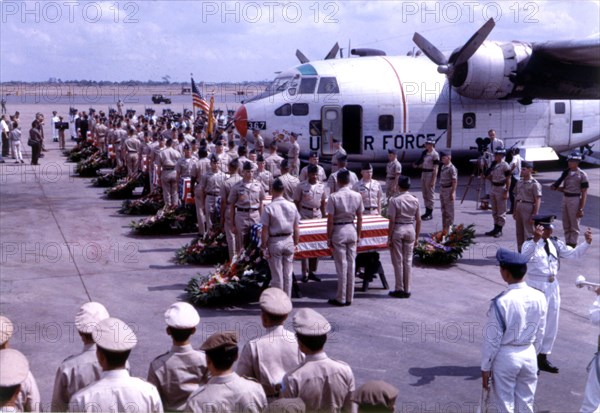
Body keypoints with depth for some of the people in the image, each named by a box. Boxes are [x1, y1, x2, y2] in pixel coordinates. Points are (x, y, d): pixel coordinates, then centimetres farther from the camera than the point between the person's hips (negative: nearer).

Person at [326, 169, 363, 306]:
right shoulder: (357, 196, -1)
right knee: (351, 265, 9)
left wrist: (329, 238, -4)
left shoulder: (334, 197, -14)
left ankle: (341, 298, 7)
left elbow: (330, 220, -12)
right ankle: (349, 298, 15)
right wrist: (358, 235, 15)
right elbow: (359, 218, 5)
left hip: (338, 231, -4)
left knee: (341, 266, 1)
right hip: (352, 230, 4)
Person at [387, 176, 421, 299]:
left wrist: (389, 237, -6)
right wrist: (416, 237, 12)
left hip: (397, 230, -4)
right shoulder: (415, 200, 0)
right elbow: (418, 220, 3)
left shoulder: (395, 200, -12)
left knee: (398, 261, 6)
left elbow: (392, 221, -13)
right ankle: (407, 290, 14)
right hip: (410, 230, 4)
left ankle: (399, 289, 10)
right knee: (408, 261, 10)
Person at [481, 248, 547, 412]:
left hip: (506, 357, -5)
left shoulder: (501, 302, -22)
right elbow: (540, 333, 6)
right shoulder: (539, 297, -6)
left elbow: (492, 339, -15)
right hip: (529, 355, 5)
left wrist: (485, 368, -4)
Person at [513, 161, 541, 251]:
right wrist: (514, 211, 17)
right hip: (519, 207, 8)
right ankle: (520, 250, 24)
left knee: (528, 232, -3)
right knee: (519, 232, 14)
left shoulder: (534, 184, -11)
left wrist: (535, 214, -18)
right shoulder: (519, 182, 12)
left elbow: (538, 200, -13)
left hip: (528, 208, -8)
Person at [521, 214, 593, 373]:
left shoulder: (555, 243, 6)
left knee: (551, 325, 15)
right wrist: (535, 240, -48)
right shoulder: (530, 244, -14)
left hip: (552, 286, 7)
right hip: (536, 286, -7)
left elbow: (573, 253, 8)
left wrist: (587, 242, -8)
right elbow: (525, 257, -35)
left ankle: (543, 357, 30)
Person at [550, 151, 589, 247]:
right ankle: (567, 244, 25)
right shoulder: (567, 172, 9)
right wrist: (556, 187, -2)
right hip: (565, 198, 7)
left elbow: (584, 194, -11)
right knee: (566, 225, 14)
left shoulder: (582, 175, -10)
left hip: (575, 199, -7)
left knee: (574, 225, 2)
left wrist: (581, 209, -16)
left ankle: (573, 245, 9)